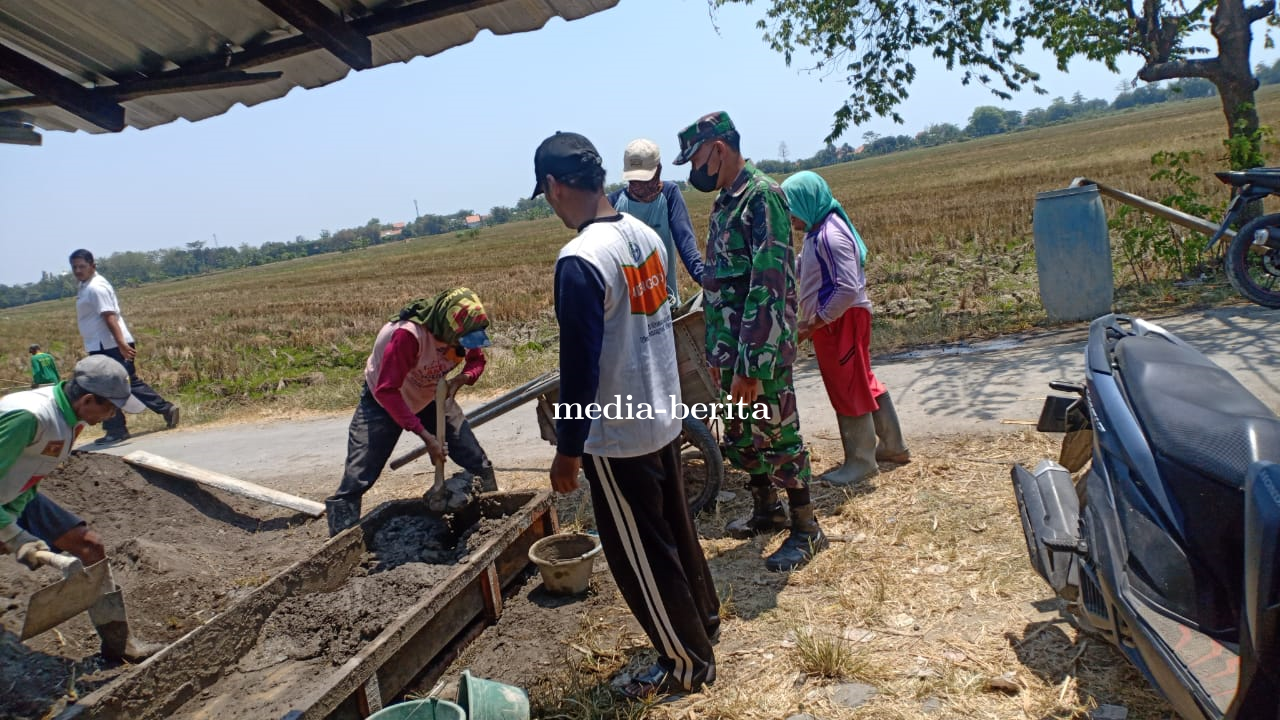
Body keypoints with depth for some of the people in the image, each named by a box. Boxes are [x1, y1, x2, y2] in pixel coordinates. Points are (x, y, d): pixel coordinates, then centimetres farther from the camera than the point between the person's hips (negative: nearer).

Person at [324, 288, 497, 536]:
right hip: (384, 401, -5)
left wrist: (461, 379, -26)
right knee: (357, 480, -11)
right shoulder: (408, 335, -38)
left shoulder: (462, 332, -20)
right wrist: (424, 435, -39)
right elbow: (386, 391, -36)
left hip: (431, 398, 5)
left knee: (479, 465, 1)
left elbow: (477, 360, -1)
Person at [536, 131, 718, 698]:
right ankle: (702, 620, 44)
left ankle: (686, 662, 25)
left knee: (639, 555, 9)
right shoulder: (644, 233, 2)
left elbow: (580, 365, -22)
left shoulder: (580, 261, -24)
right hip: (663, 418, 8)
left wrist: (568, 448, -12)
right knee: (673, 527, 25)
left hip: (616, 438, -8)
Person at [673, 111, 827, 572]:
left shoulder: (763, 196, -16)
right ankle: (766, 510, 37)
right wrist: (715, 352, 17)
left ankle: (806, 530, 18)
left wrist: (750, 366, -24)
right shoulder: (722, 202, 13)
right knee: (740, 437, 18)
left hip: (762, 351, -9)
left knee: (778, 436, 2)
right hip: (730, 350, 9)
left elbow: (768, 286, -23)